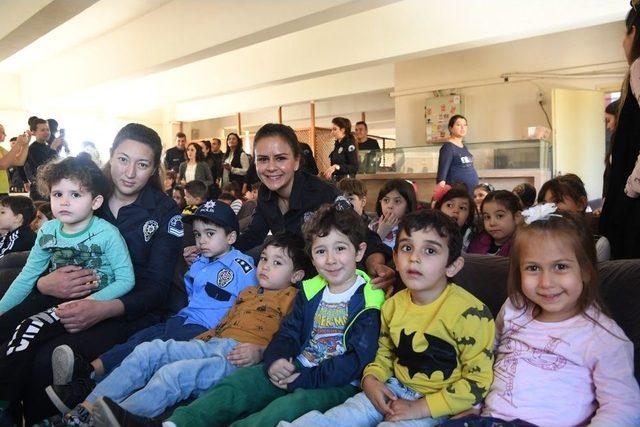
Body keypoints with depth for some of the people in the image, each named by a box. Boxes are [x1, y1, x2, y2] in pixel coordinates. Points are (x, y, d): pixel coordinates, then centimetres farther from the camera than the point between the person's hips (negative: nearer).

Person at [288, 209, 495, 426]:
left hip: (436, 405, -5)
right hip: (394, 391, 6)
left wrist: (419, 408, -20)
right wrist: (371, 379, -4)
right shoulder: (393, 305, 3)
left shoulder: (469, 312, -19)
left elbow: (479, 379, -17)